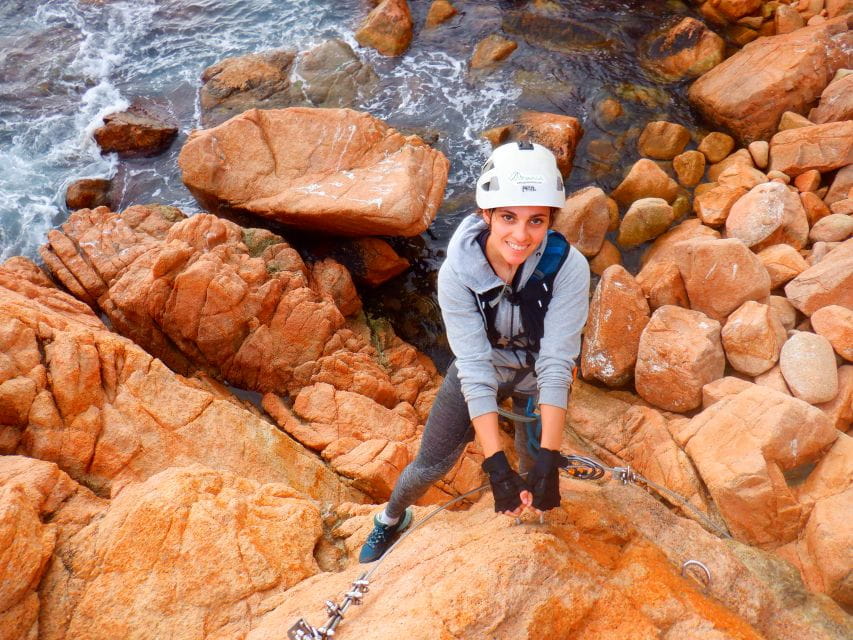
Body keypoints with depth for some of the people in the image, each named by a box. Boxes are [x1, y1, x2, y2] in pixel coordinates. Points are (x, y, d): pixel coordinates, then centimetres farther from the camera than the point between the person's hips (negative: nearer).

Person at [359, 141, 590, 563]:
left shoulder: (568, 268, -32)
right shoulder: (457, 272, -31)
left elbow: (556, 366, -31)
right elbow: (475, 370, -32)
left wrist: (548, 459, -37)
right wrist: (495, 464, -36)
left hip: (536, 378, 0)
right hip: (479, 372, 0)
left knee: (534, 467, 9)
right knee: (431, 465, 8)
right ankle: (391, 519, 41)